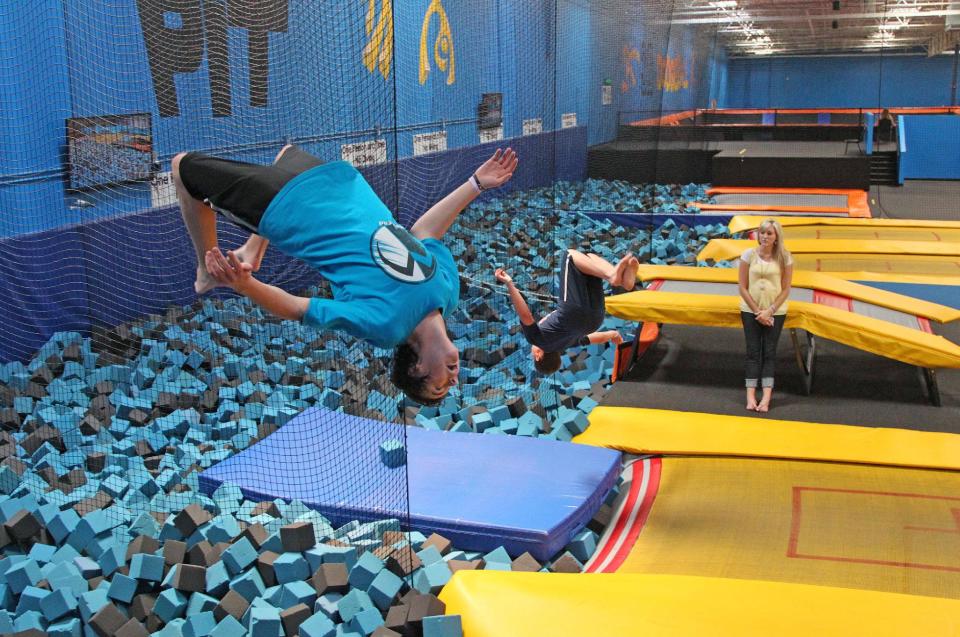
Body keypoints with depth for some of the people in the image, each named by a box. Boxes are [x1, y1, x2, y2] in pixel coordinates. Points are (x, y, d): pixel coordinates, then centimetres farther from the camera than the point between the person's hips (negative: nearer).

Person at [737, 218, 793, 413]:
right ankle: (751, 397, -2)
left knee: (769, 352, 0)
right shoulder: (749, 254, -5)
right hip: (750, 310, 0)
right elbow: (743, 287, -5)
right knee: (753, 352, 1)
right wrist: (757, 312, -9)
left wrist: (769, 311, -12)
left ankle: (766, 397, -4)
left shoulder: (784, 258, -6)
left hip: (775, 311, 0)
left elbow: (785, 290, -4)